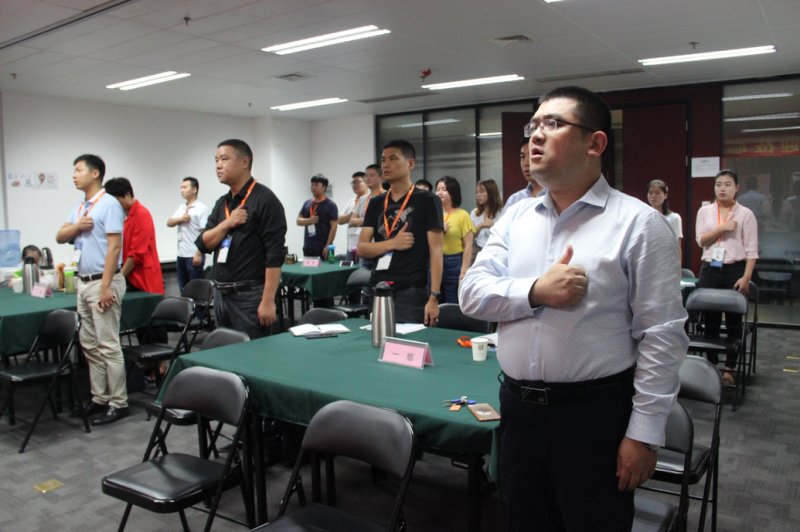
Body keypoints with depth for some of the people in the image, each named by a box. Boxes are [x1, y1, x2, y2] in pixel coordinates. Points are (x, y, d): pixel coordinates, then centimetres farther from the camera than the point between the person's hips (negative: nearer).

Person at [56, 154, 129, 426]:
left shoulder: (109, 204, -10)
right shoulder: (79, 207, 17)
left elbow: (114, 246, -16)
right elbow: (60, 237, 14)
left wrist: (106, 286, -21)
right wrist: (77, 226, -8)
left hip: (102, 281, -9)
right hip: (84, 281, 9)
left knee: (108, 345, -6)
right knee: (90, 345, 12)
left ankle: (118, 403, 2)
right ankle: (99, 398, 21)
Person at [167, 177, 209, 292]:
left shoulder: (201, 208, -8)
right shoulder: (181, 207, 17)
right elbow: (169, 223, 13)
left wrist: (199, 254, -19)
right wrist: (181, 219, -8)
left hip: (194, 255, -8)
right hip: (181, 254, 8)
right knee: (183, 288, 13)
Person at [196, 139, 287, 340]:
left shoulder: (264, 200, -9)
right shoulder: (222, 204, 15)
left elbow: (275, 255, -15)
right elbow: (203, 244, 9)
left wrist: (268, 301, -20)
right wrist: (227, 223, -9)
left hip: (250, 296, -8)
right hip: (221, 295, 8)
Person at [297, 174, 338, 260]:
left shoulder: (330, 205, -3)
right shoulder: (307, 203, 13)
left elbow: (333, 227, -8)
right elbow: (299, 221, 13)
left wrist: (328, 246, -15)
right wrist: (309, 220, -10)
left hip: (323, 248, -5)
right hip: (308, 247, 5)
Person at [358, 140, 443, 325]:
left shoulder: (427, 201, -2)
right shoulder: (376, 204, 12)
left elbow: (436, 251, -7)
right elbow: (362, 249, 6)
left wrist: (434, 297, -14)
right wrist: (393, 243, -12)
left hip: (412, 293, -4)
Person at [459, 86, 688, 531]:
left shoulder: (639, 224, -8)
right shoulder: (515, 219, 7)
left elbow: (662, 336, -10)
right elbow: (472, 294, 0)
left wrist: (644, 433, -12)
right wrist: (536, 293, -17)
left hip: (596, 413, -4)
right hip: (518, 407, 5)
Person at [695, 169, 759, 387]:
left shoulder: (745, 214, 1)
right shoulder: (705, 211, 10)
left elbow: (752, 249, -2)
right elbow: (701, 240, 1)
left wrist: (746, 277, -10)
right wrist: (722, 228, -12)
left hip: (734, 269, -2)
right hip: (710, 269, 2)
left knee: (734, 320, 1)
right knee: (710, 319, 4)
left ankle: (729, 368, 10)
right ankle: (711, 365, 15)